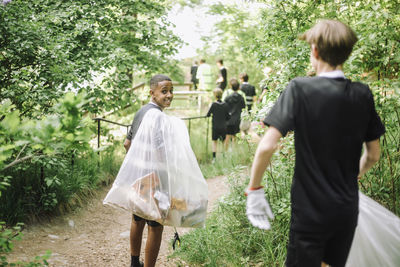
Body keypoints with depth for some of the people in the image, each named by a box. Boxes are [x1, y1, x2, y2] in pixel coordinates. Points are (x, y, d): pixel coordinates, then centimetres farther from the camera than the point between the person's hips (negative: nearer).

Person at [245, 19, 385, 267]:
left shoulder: (300, 89, -15)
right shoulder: (363, 94, -1)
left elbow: (268, 145, -21)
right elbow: (373, 155, 7)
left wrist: (254, 189, -9)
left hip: (311, 211, -4)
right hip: (348, 209, 5)